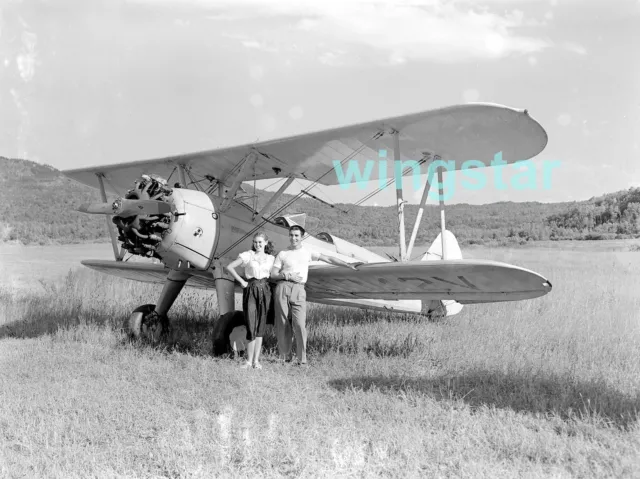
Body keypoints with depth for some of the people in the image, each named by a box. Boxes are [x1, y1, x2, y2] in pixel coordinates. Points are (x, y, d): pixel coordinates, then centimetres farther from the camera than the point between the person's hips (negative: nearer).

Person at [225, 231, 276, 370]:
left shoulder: (270, 258, 10)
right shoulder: (247, 255, 2)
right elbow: (229, 267, 1)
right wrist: (241, 281, -2)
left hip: (264, 290, 3)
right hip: (250, 289, -3)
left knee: (260, 326, 3)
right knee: (251, 325, -8)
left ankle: (256, 360, 6)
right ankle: (249, 360, -2)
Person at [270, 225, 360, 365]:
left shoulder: (308, 252, 16)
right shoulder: (283, 253, 15)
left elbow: (328, 259, 13)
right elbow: (273, 274, 12)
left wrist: (348, 265, 8)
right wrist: (287, 275, -6)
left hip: (299, 289, -1)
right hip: (282, 287, 1)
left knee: (300, 324, -13)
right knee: (282, 324, -1)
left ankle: (302, 359, -8)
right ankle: (285, 357, 6)